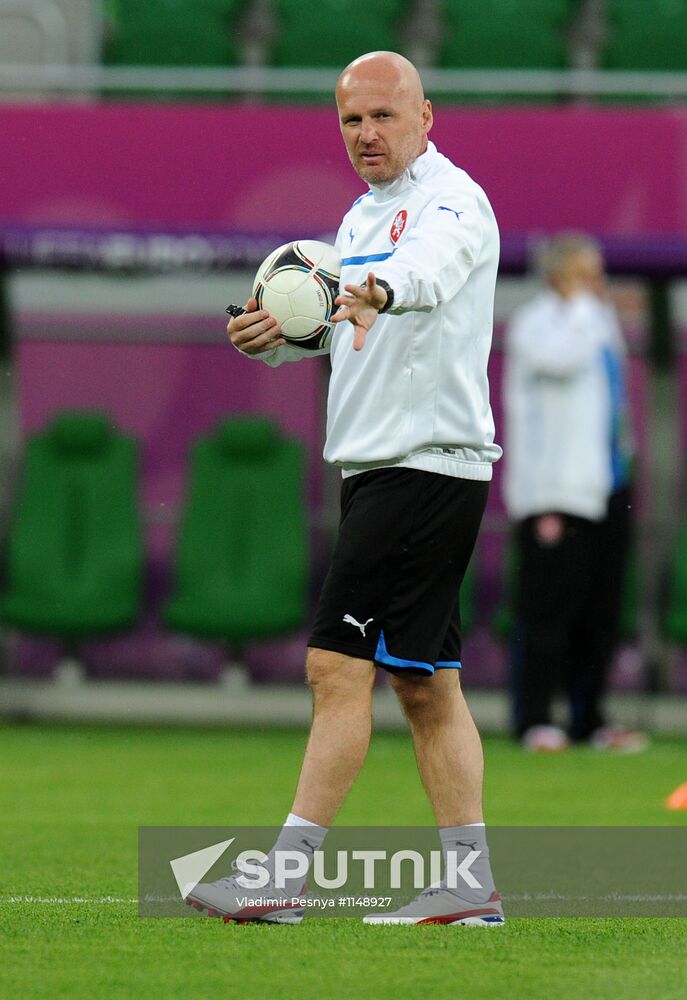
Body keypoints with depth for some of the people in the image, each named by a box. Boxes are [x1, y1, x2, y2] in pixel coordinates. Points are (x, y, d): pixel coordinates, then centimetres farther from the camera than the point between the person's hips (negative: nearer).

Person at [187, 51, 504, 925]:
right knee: (423, 681, 9)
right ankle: (470, 883, 11)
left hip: (426, 464, -10)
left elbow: (433, 261, -35)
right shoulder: (363, 214, 18)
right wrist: (276, 331, -2)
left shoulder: (451, 198, -12)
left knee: (340, 663, -12)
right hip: (378, 464, 10)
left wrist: (379, 289, -57)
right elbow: (334, 321, 21)